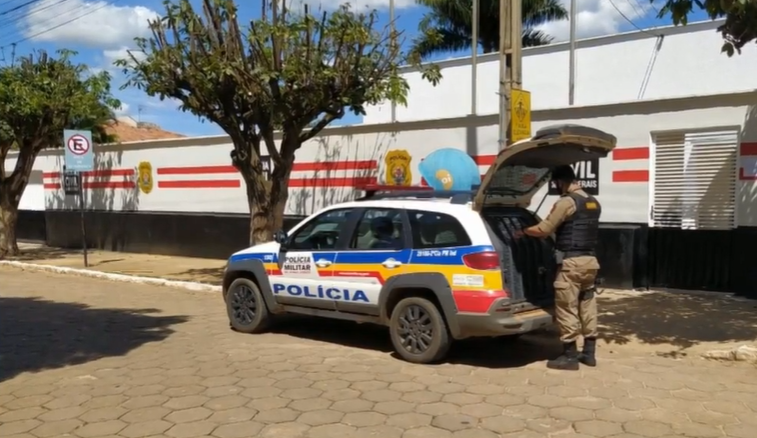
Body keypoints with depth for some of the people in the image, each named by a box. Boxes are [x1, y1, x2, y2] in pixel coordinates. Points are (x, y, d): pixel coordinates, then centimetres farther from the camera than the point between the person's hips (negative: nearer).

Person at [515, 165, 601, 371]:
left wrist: (523, 231, 3)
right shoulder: (593, 203, 15)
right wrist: (556, 231, 31)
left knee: (567, 309, -2)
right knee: (588, 307, 13)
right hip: (590, 261, 9)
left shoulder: (566, 202, -12)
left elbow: (543, 230, -13)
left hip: (571, 262, -9)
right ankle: (589, 353, 19)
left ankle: (569, 356, 2)